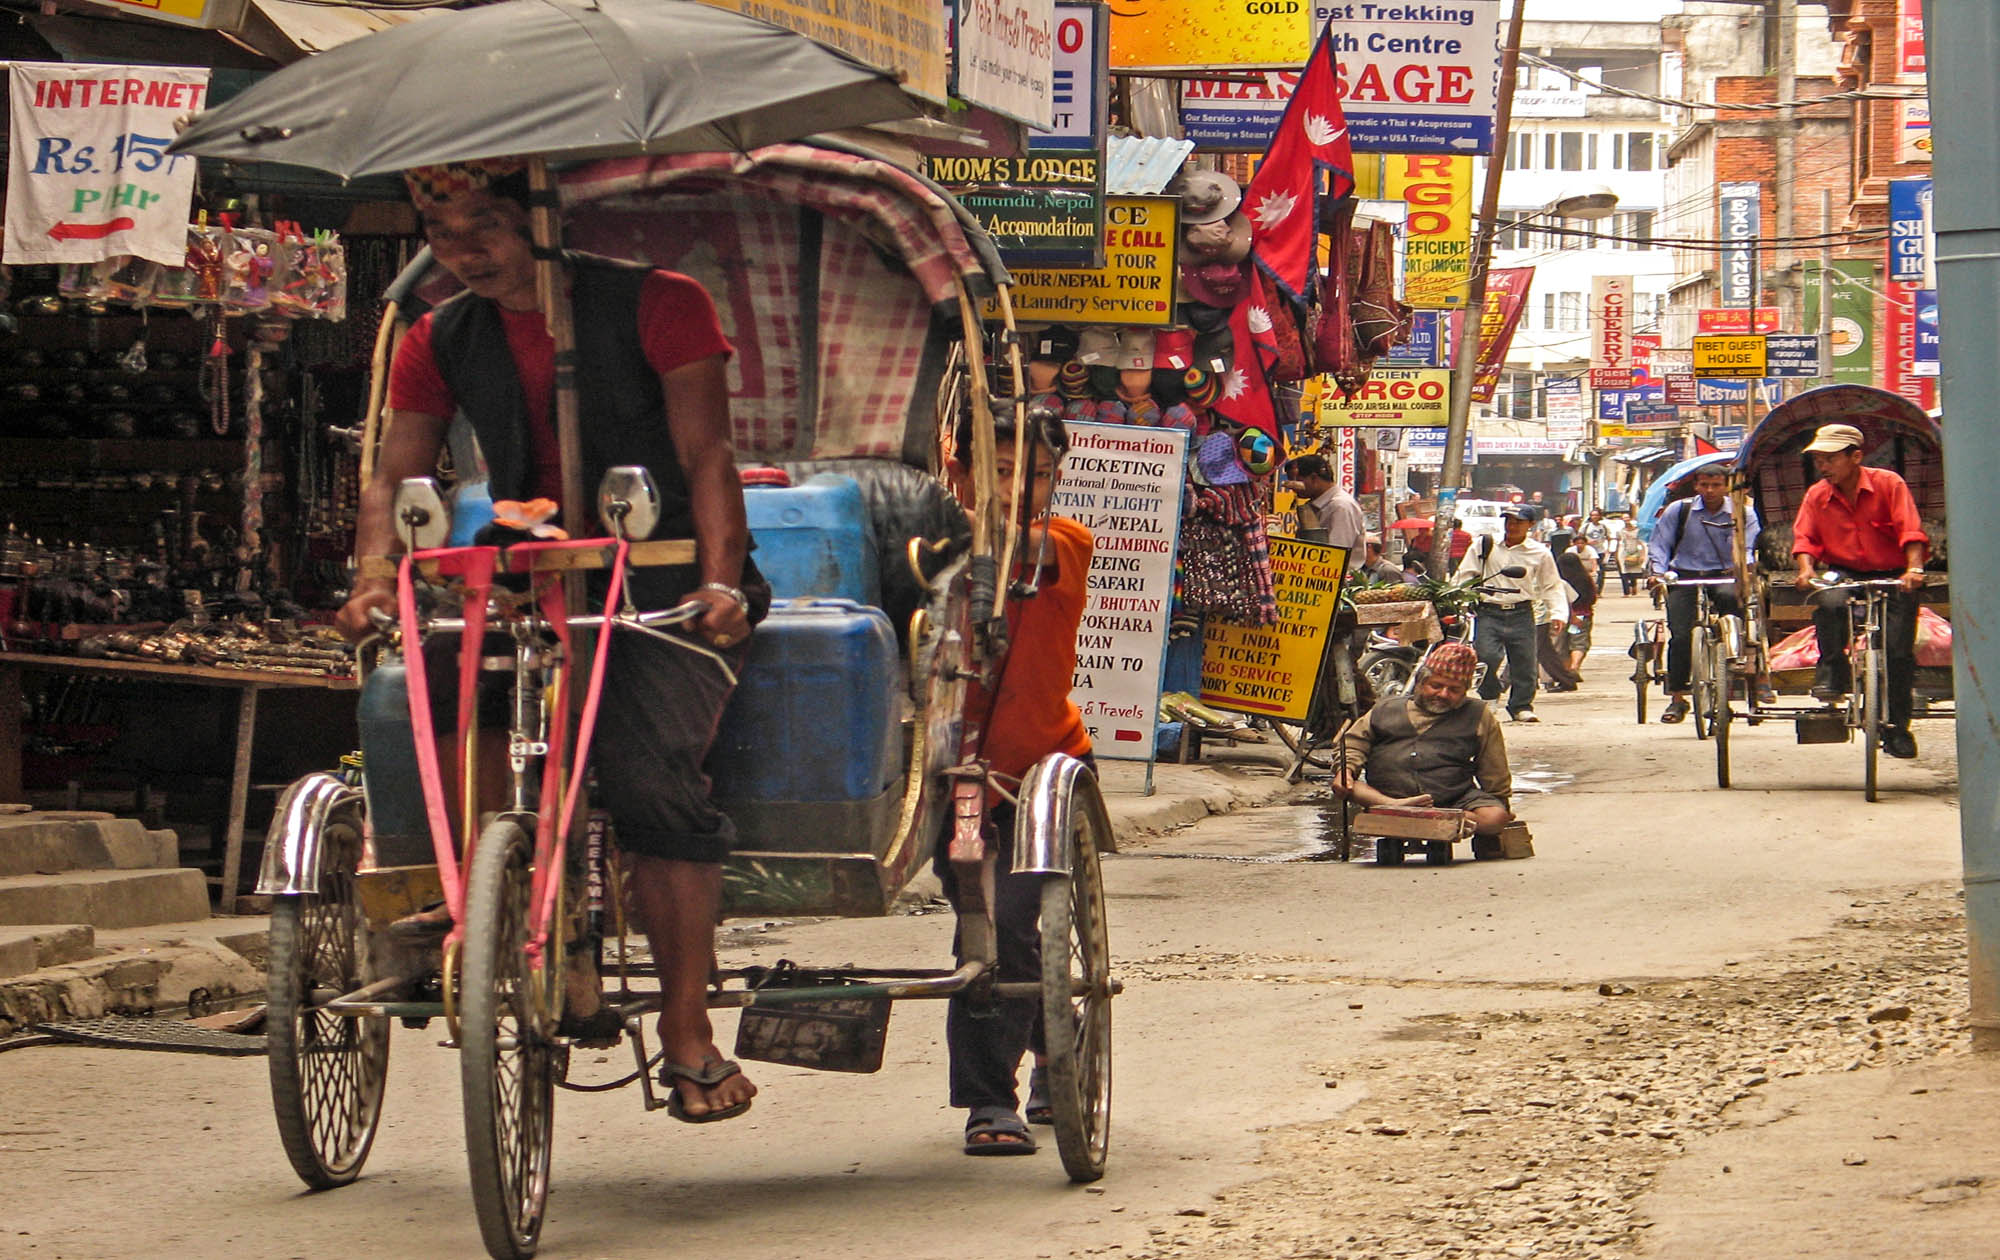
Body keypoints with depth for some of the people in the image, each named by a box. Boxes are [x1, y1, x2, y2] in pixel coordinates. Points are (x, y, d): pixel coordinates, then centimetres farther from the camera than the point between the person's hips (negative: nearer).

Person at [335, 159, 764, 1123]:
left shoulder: (654, 305, 0)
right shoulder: (441, 343, 14)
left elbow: (706, 454, -6)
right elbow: (395, 475, 7)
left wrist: (720, 579, -21)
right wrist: (377, 578, -13)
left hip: (665, 584, -4)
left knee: (646, 767, -27)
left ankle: (688, 1034, -15)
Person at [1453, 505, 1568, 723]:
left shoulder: (1539, 553, 7)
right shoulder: (1483, 547, 7)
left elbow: (1551, 587, 13)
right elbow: (1463, 576, 9)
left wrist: (1558, 614, 1)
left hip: (1521, 615, 1)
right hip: (1488, 613, -1)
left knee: (1524, 663, 0)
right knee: (1487, 656, -17)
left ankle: (1521, 706, 17)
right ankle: (1489, 696, 8)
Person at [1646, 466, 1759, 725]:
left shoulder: (1743, 513, 7)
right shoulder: (1678, 510, 6)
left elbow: (1749, 547, 0)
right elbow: (1659, 545, 6)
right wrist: (1657, 572, -11)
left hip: (1724, 575, -1)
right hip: (1685, 577, 1)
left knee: (1730, 596, -38)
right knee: (1680, 635, -15)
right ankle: (1677, 698, -5)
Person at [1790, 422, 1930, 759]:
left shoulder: (1888, 484, -7)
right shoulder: (1817, 496, 4)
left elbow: (1911, 530, -14)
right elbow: (1805, 537, -1)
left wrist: (1914, 569, -29)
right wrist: (1806, 569, -22)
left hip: (1892, 577, -2)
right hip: (1844, 573, 2)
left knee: (1898, 651, -11)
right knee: (1829, 603, -35)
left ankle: (1896, 729, 2)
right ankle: (1832, 676, -17)